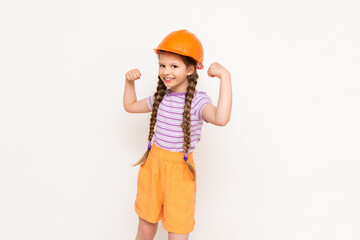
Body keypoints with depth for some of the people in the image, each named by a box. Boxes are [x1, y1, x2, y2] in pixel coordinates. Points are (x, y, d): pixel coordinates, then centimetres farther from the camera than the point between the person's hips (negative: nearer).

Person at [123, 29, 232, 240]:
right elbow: (130, 106, 22)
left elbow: (221, 119, -40)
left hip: (179, 169, -5)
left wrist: (225, 77, -41)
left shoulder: (197, 100, -17)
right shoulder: (161, 97, 4)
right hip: (152, 165, 6)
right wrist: (129, 81, 9)